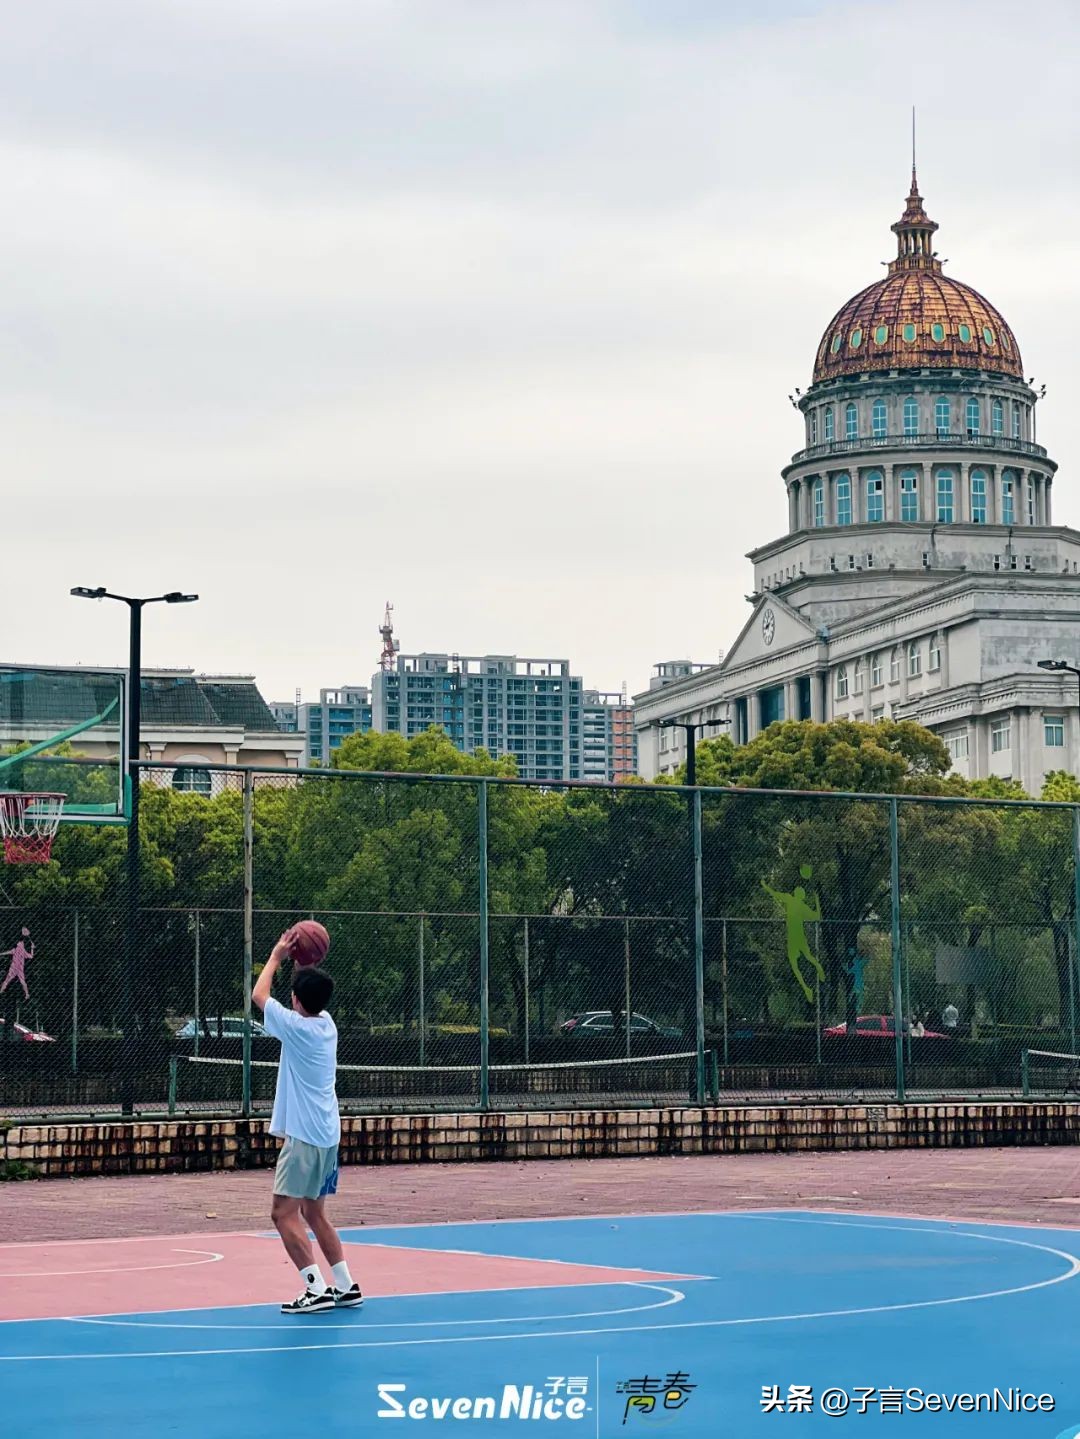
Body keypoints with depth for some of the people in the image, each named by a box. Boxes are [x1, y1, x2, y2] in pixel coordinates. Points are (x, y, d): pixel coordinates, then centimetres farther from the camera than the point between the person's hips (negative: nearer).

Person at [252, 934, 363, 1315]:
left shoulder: (297, 1027, -13)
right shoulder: (326, 1024, 7)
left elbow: (259, 994, 1)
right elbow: (314, 995, 31)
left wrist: (277, 956, 12)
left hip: (304, 1137, -9)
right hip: (326, 1136, 9)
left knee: (284, 1212, -9)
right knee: (313, 1213, 16)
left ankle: (317, 1289, -15)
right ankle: (345, 1286, 16)